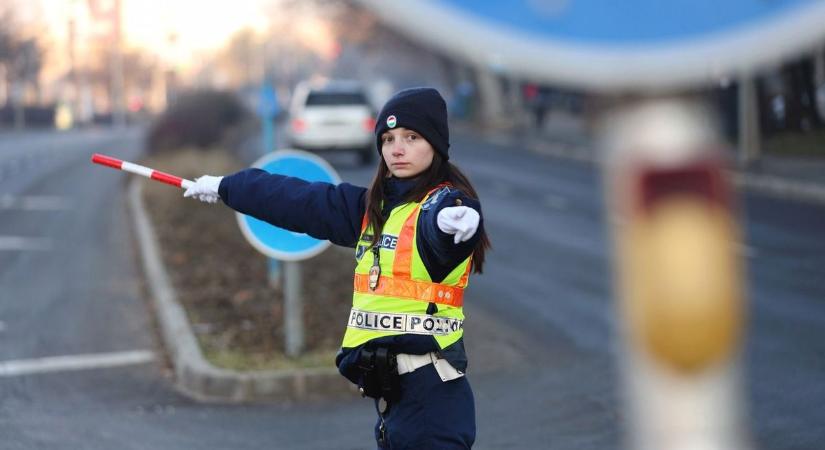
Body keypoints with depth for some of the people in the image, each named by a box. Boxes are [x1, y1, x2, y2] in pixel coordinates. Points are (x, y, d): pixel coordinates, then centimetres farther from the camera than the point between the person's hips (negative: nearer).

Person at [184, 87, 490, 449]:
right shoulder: (375, 206, 16)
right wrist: (225, 187, 37)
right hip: (389, 385, 8)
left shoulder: (445, 201, -9)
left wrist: (453, 220, -58)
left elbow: (439, 221, -34)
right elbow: (302, 202, 27)